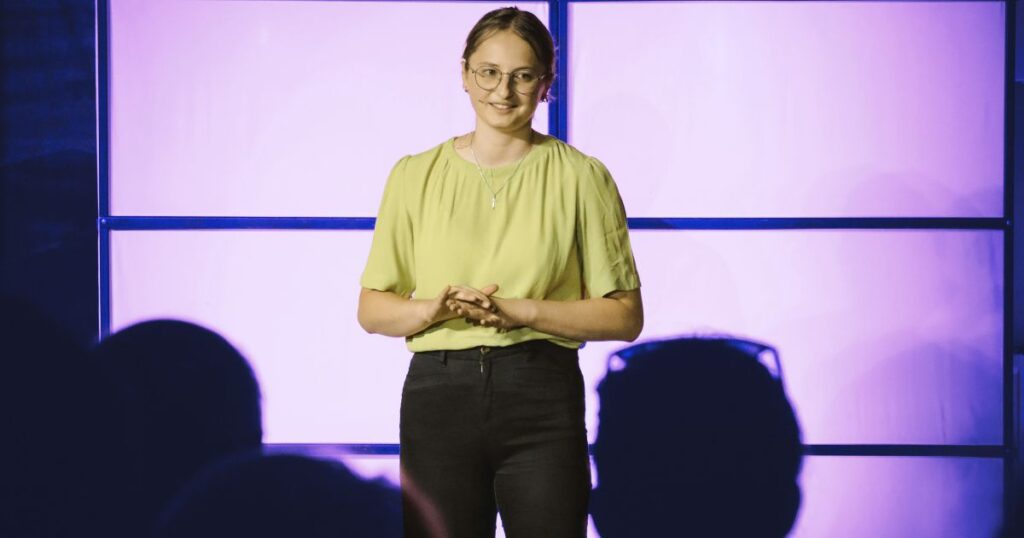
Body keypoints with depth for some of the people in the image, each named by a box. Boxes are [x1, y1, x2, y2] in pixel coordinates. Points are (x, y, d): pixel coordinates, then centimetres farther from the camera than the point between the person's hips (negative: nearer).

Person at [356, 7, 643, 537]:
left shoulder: (581, 177, 3)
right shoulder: (416, 175, 9)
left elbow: (624, 316, 1)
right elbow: (371, 309, 9)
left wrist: (519, 310, -11)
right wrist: (436, 308, -11)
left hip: (542, 399, -1)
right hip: (438, 395, 2)